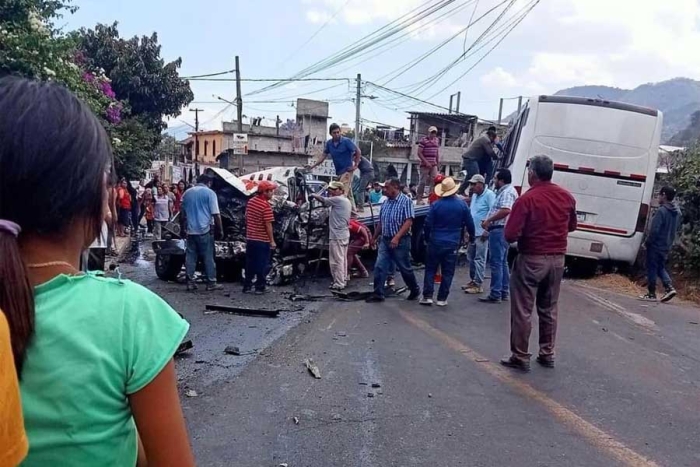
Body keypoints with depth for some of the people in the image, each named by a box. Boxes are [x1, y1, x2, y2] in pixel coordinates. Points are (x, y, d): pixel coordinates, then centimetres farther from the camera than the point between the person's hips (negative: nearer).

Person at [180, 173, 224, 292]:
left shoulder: (187, 193, 13)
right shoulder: (209, 193, -4)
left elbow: (182, 213, 18)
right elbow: (216, 214, -8)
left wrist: (183, 228, 25)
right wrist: (220, 230, -2)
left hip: (190, 230, 5)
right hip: (204, 230, -5)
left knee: (190, 256, 8)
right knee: (208, 257, 0)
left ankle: (190, 282, 8)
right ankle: (211, 283, 3)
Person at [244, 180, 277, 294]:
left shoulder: (251, 202, 6)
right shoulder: (266, 205, -18)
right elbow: (268, 225, -19)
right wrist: (272, 241, -13)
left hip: (250, 238, 7)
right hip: (262, 240, -7)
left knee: (250, 263, 14)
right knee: (262, 265, 3)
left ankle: (247, 286, 20)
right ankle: (260, 288, 8)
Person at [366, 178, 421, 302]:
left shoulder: (406, 201, -10)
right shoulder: (385, 203, 10)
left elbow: (409, 222, -18)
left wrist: (397, 237, -26)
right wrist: (374, 237, 20)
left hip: (400, 241, -6)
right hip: (385, 240, 6)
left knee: (405, 268, 7)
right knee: (379, 267, -2)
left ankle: (415, 290, 28)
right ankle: (378, 294, 5)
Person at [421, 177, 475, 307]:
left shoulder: (436, 205, -6)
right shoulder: (462, 204, -3)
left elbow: (427, 224, -5)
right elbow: (469, 224, 4)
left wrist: (427, 237, 12)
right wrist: (471, 237, 20)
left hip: (436, 242, -1)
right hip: (453, 243, 1)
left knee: (430, 269, 9)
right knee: (447, 272, 7)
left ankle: (427, 296, 6)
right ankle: (442, 298, 9)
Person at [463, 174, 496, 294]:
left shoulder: (489, 195, -13)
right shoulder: (474, 195, 15)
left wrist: (487, 229, -22)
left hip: (482, 233, -9)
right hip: (473, 232, 9)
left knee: (479, 259, -4)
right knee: (471, 257, 15)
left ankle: (478, 284, 2)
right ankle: (473, 280, 26)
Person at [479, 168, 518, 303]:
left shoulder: (507, 192, -13)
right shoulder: (504, 191, 19)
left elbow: (505, 210, -28)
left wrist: (488, 220, -20)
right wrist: (489, 221, 14)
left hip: (499, 231, -11)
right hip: (500, 230, 11)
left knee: (496, 263, -8)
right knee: (502, 262, 14)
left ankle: (495, 294, -6)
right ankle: (504, 292, 21)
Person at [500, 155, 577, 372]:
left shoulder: (526, 199, -18)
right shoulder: (567, 197, 2)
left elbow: (510, 235, -20)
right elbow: (572, 226, 17)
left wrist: (526, 230, 1)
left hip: (531, 260, -6)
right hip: (557, 260, 6)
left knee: (522, 311, 3)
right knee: (549, 309, 17)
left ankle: (520, 357, 9)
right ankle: (547, 354, 25)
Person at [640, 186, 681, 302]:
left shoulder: (661, 211, -18)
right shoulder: (677, 212, 8)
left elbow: (654, 230, -21)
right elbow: (676, 229, 14)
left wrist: (647, 242, -9)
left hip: (656, 245, -8)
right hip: (667, 246, 8)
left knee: (652, 268, 1)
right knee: (661, 268, 19)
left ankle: (651, 294, 5)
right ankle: (669, 287, 4)